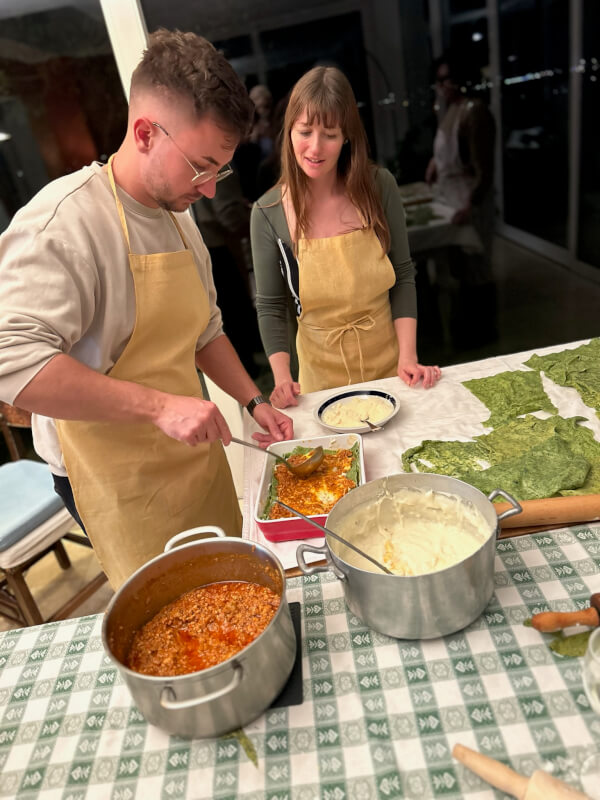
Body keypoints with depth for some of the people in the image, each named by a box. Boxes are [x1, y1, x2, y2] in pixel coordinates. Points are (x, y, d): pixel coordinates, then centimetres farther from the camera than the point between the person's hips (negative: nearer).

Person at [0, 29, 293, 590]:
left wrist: (253, 402, 7)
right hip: (121, 481, -7)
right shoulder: (61, 223, -19)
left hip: (195, 452, 8)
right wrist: (158, 405, -32)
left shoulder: (178, 218, 9)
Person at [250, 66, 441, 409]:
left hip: (389, 362, 1)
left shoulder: (379, 187, -10)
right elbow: (270, 307, -6)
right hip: (323, 374, -1)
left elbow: (403, 277, -5)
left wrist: (408, 357, -14)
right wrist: (282, 379, -18)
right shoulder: (268, 213, -12)